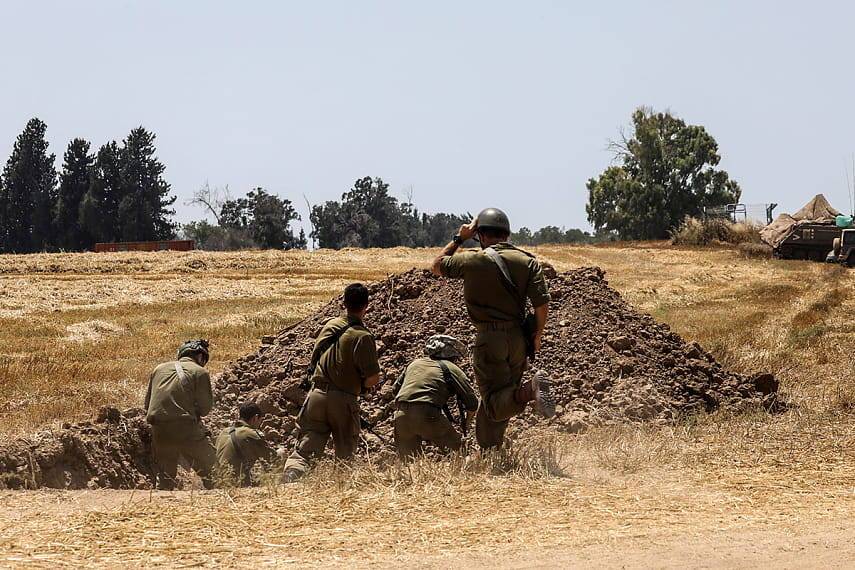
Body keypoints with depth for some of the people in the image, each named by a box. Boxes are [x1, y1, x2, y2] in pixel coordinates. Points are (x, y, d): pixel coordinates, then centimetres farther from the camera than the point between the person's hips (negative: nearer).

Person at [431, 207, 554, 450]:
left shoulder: (473, 261, -5)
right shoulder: (527, 261, 2)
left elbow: (437, 266, 13)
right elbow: (542, 303, -4)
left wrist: (459, 238, 17)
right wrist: (537, 334, 10)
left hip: (489, 339, -4)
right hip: (518, 339, 4)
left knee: (494, 403, -8)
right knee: (495, 403, 17)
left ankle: (529, 391, -35)